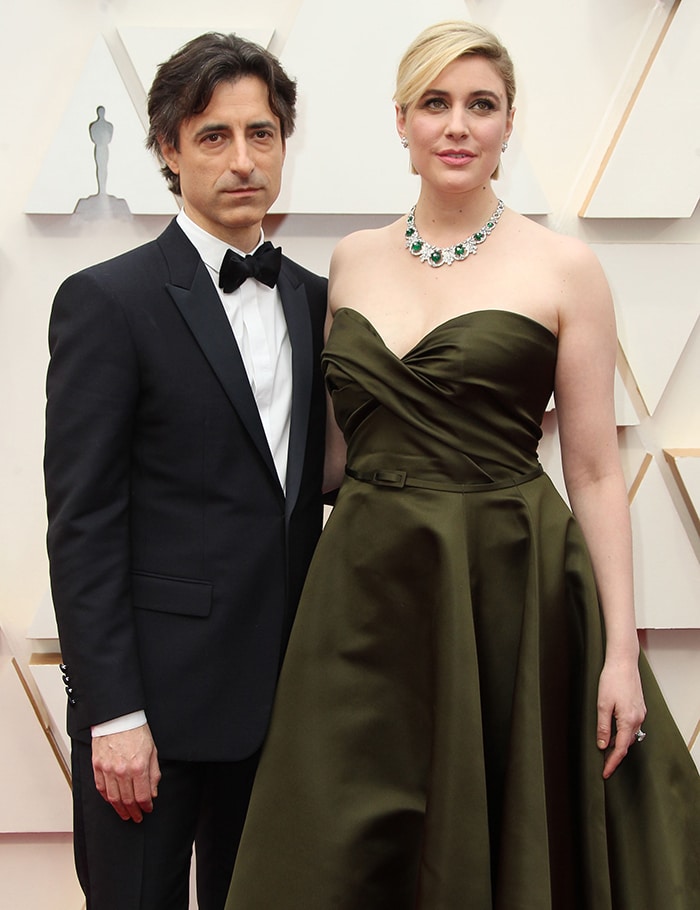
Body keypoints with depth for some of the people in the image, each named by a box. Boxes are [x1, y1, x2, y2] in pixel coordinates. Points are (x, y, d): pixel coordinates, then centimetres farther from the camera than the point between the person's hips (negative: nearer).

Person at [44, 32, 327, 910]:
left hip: (282, 691, 6)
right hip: (155, 697, -5)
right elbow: (82, 523, -12)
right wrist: (113, 713, -15)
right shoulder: (106, 301, -8)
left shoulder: (312, 300, 9)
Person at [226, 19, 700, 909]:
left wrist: (621, 650, -8)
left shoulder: (563, 268, -3)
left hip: (508, 589, -3)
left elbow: (594, 471, -4)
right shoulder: (352, 260, 8)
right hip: (365, 588, 4)